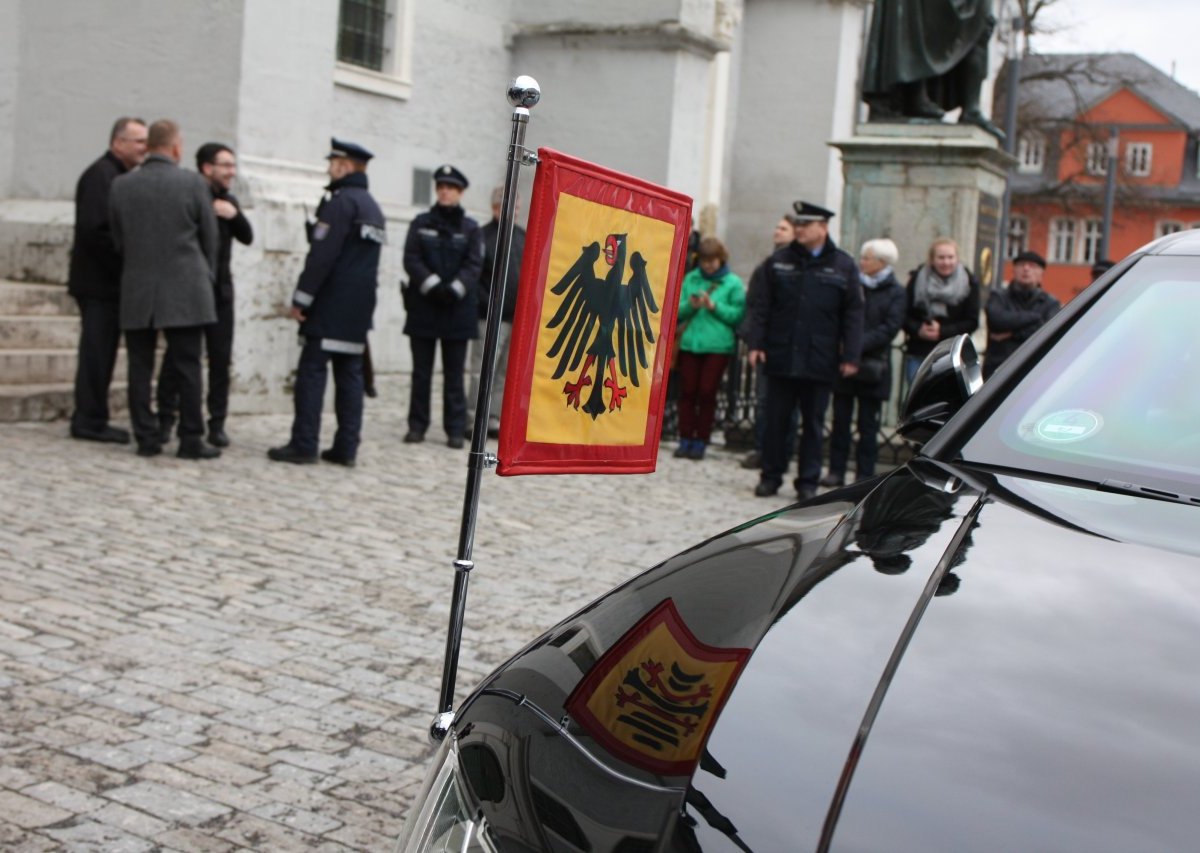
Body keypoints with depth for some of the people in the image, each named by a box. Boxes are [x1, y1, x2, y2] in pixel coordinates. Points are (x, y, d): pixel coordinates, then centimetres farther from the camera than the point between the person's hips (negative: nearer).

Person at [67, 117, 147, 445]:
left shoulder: (120, 176, 17)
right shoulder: (100, 174, -12)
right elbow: (95, 229, -21)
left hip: (111, 282, 9)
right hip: (99, 282, -9)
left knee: (102, 352, 11)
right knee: (97, 352, -6)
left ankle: (90, 419, 17)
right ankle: (90, 421, -1)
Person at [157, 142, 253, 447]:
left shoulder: (228, 201, 15)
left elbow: (247, 237, 8)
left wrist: (235, 214, -8)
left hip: (220, 289, 6)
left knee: (221, 357, 2)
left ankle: (217, 424, 7)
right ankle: (165, 419, 10)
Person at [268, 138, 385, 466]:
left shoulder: (341, 201, -11)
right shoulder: (374, 208, 18)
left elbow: (322, 254, -18)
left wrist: (301, 298, -15)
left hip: (330, 304, -9)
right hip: (360, 307, 9)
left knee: (312, 370, -5)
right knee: (350, 373, 7)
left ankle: (304, 445, -6)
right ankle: (346, 448, 7)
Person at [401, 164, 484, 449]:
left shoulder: (470, 228, 6)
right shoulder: (421, 223, 8)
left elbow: (474, 265, -3)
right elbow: (411, 259, -1)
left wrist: (454, 289, -18)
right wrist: (432, 285, -15)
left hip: (458, 309, -1)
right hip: (423, 307, 1)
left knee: (454, 373, 3)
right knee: (421, 370, 6)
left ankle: (455, 429, 7)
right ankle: (417, 425, 13)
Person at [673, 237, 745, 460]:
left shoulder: (733, 283, 1)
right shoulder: (690, 279, 10)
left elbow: (738, 315, -5)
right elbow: (678, 311, 9)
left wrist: (714, 306, -14)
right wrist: (690, 305, -12)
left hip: (718, 345, -3)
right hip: (690, 343, 3)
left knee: (707, 393, -1)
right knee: (687, 392, 2)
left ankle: (700, 442, 8)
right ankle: (685, 440, 10)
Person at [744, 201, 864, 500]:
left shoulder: (843, 266, 1)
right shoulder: (779, 261, 6)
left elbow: (853, 315, 0)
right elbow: (763, 307, 6)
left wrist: (851, 356, -5)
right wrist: (756, 343, -2)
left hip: (819, 361, -1)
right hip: (780, 357, 2)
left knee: (813, 423, 7)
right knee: (776, 419, 7)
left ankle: (808, 481, 15)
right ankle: (771, 475, 17)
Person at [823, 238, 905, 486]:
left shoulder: (895, 292, 0)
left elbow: (890, 328, -10)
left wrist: (859, 344, -19)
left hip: (872, 367, -2)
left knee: (868, 424, 4)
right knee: (840, 420, 6)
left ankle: (865, 473, 10)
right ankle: (836, 470, 12)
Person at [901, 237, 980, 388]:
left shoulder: (969, 283, 0)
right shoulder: (918, 278, 3)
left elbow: (972, 322, -2)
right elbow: (904, 315, 2)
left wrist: (942, 332, -14)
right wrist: (918, 330, -18)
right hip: (918, 353, 1)